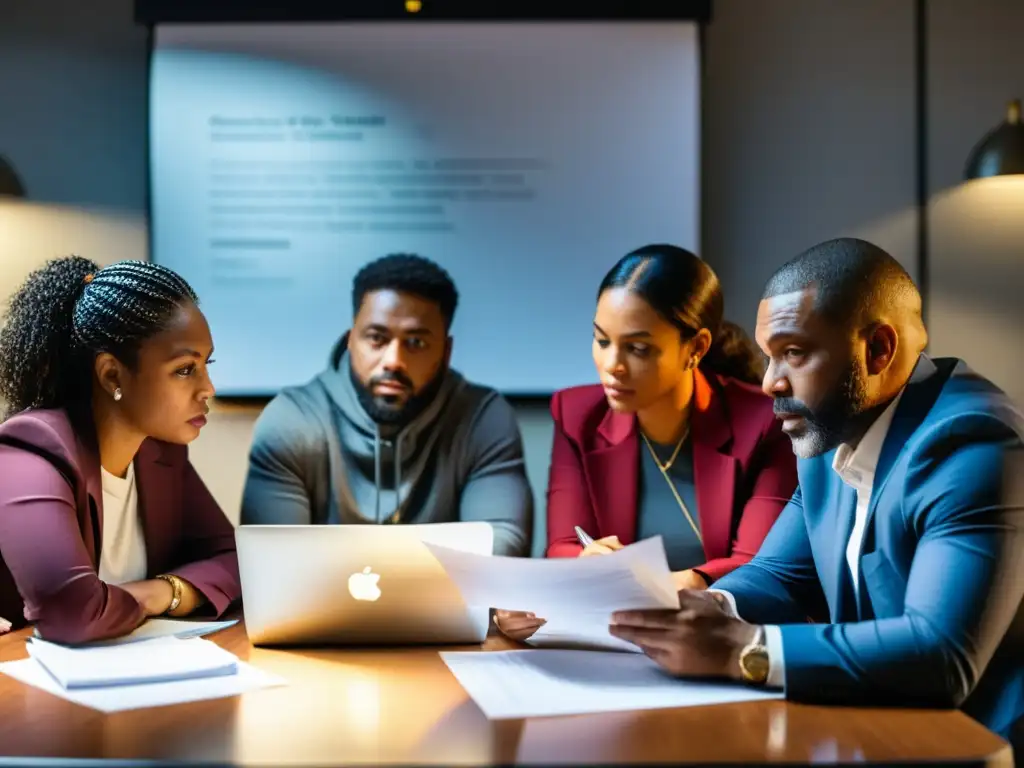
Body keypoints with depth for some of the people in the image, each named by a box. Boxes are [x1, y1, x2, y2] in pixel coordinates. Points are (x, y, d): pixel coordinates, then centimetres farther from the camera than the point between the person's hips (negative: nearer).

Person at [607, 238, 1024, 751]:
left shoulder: (975, 446, -22)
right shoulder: (831, 433, 4)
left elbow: (943, 655, -30)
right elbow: (780, 574, 10)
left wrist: (740, 649, -31)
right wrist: (709, 612, -11)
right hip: (878, 728, 7)